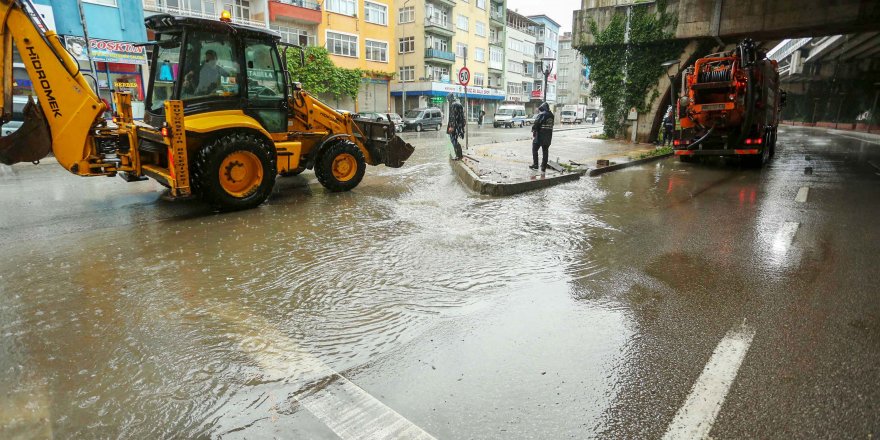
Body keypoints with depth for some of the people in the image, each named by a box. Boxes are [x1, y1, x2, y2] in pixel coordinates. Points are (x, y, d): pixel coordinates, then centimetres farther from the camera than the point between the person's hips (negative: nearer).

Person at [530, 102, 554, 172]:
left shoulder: (541, 115, -13)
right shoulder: (552, 116, 9)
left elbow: (535, 125, -14)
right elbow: (551, 126, 11)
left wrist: (533, 133, -4)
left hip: (539, 136, -6)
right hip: (548, 137, 6)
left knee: (534, 150, 8)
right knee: (545, 152, 10)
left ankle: (535, 165, 6)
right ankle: (543, 167, 12)